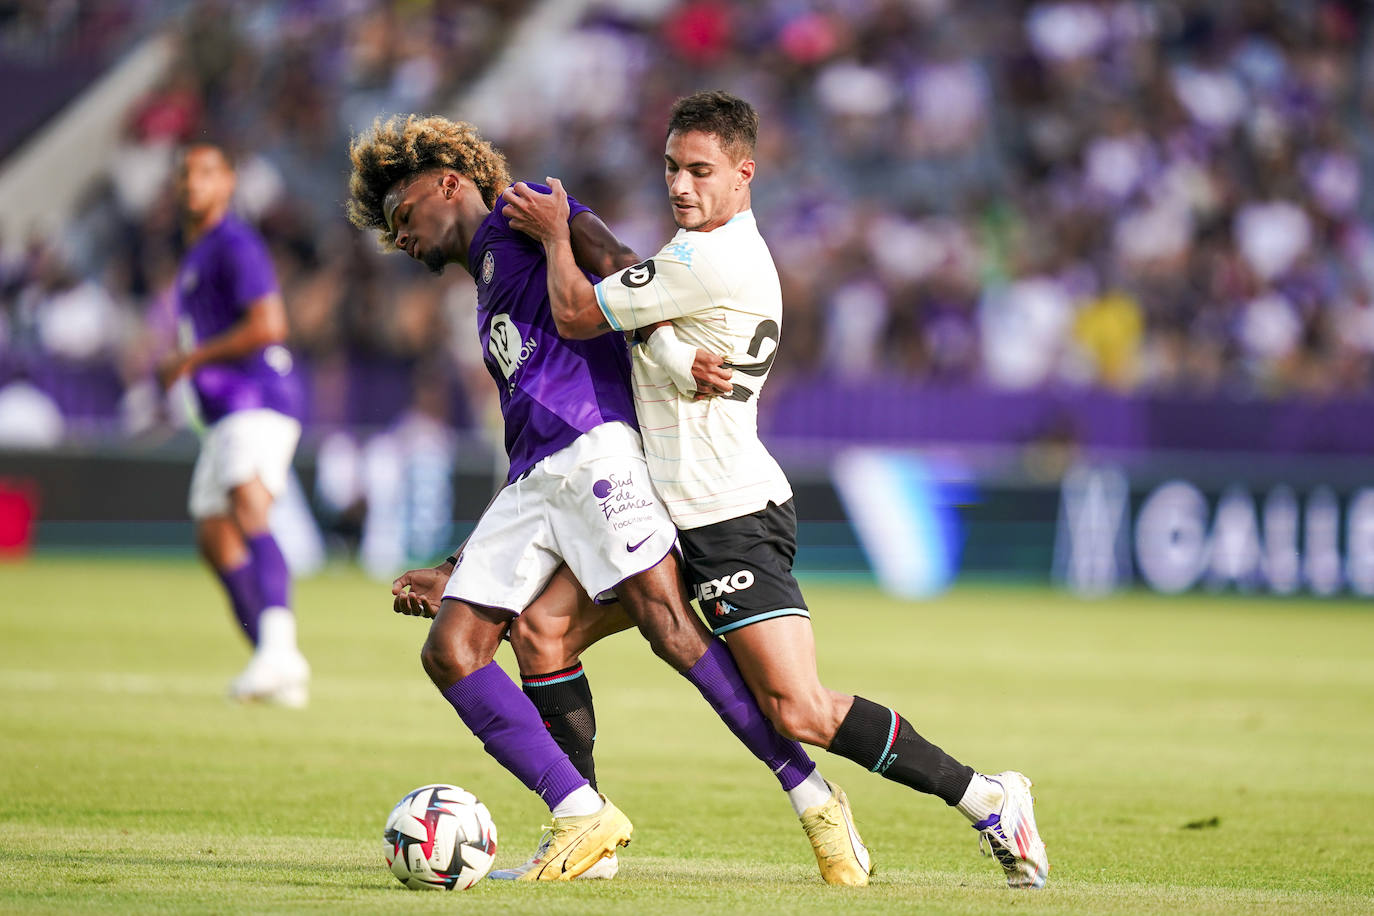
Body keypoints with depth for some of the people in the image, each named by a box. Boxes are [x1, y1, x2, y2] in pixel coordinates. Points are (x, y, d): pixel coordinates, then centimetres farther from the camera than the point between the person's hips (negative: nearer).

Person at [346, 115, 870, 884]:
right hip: (532, 481, 9)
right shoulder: (491, 302, 34)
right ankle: (583, 818, -11)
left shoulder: (518, 220, 12)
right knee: (450, 651, -5)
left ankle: (816, 801, -17)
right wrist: (453, 571, 30)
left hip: (597, 447, -9)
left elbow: (620, 269, -6)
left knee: (670, 626, -21)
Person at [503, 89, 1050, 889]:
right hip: (682, 517, 11)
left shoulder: (705, 260, -17)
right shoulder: (740, 253, 14)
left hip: (734, 520, -11)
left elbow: (576, 315, -10)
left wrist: (554, 232, 4)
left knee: (803, 712, -16)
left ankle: (986, 800, -8)